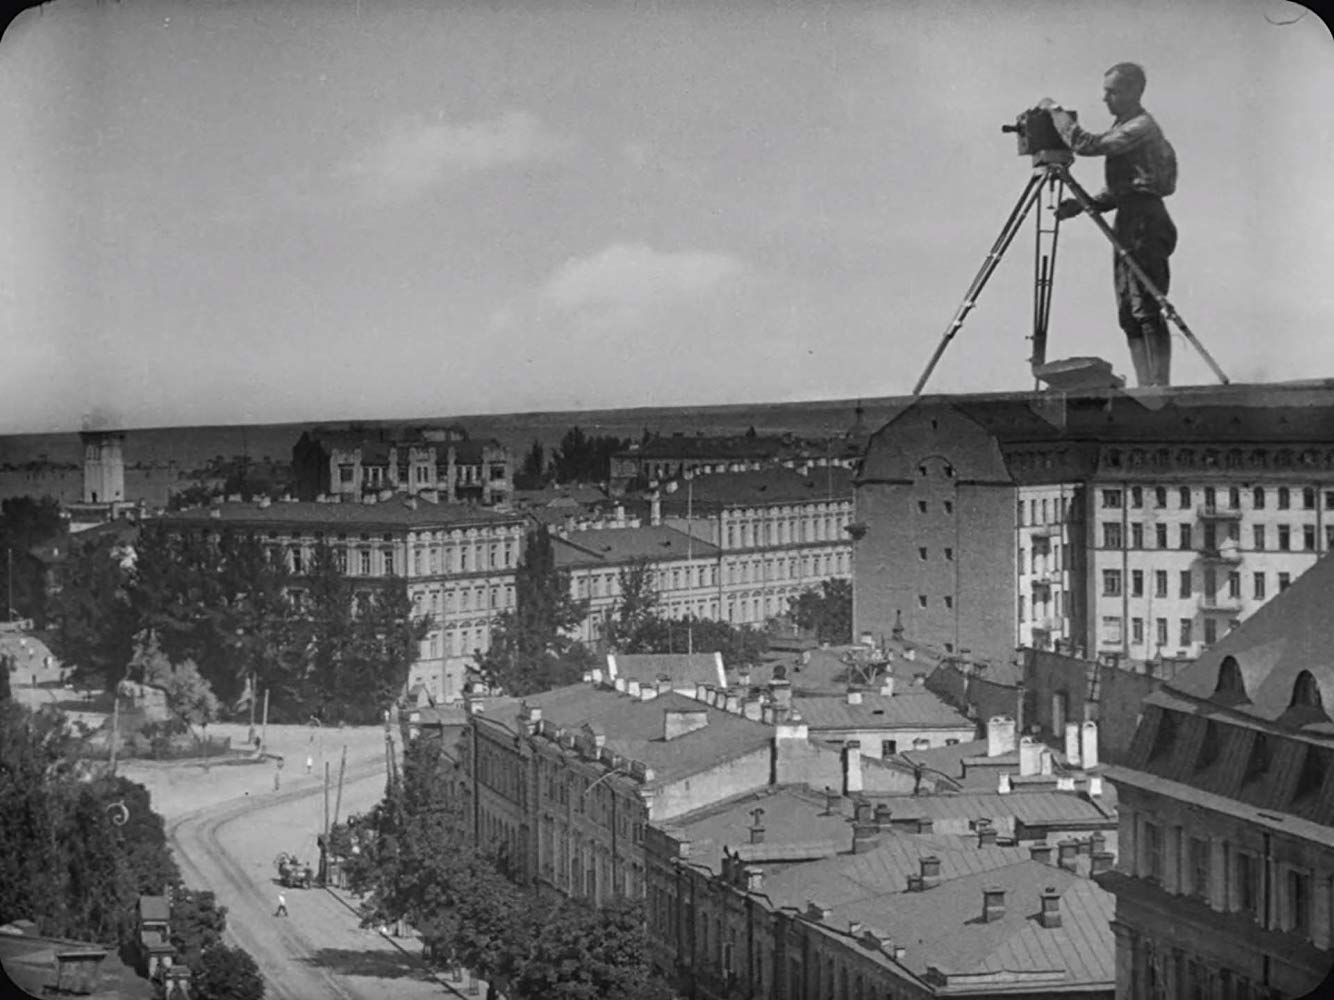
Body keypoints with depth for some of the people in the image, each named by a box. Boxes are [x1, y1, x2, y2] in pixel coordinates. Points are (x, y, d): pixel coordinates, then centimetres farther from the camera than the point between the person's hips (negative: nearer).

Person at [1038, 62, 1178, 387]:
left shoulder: (1142, 128, -9)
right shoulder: (1122, 127, 21)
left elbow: (1087, 144, -18)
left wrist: (1055, 111, -8)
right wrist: (1082, 204, 9)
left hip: (1145, 220, -10)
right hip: (1128, 223, 10)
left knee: (1147, 309, -14)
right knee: (1129, 314, 6)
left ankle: (1160, 388, -15)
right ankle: (1145, 388, 6)